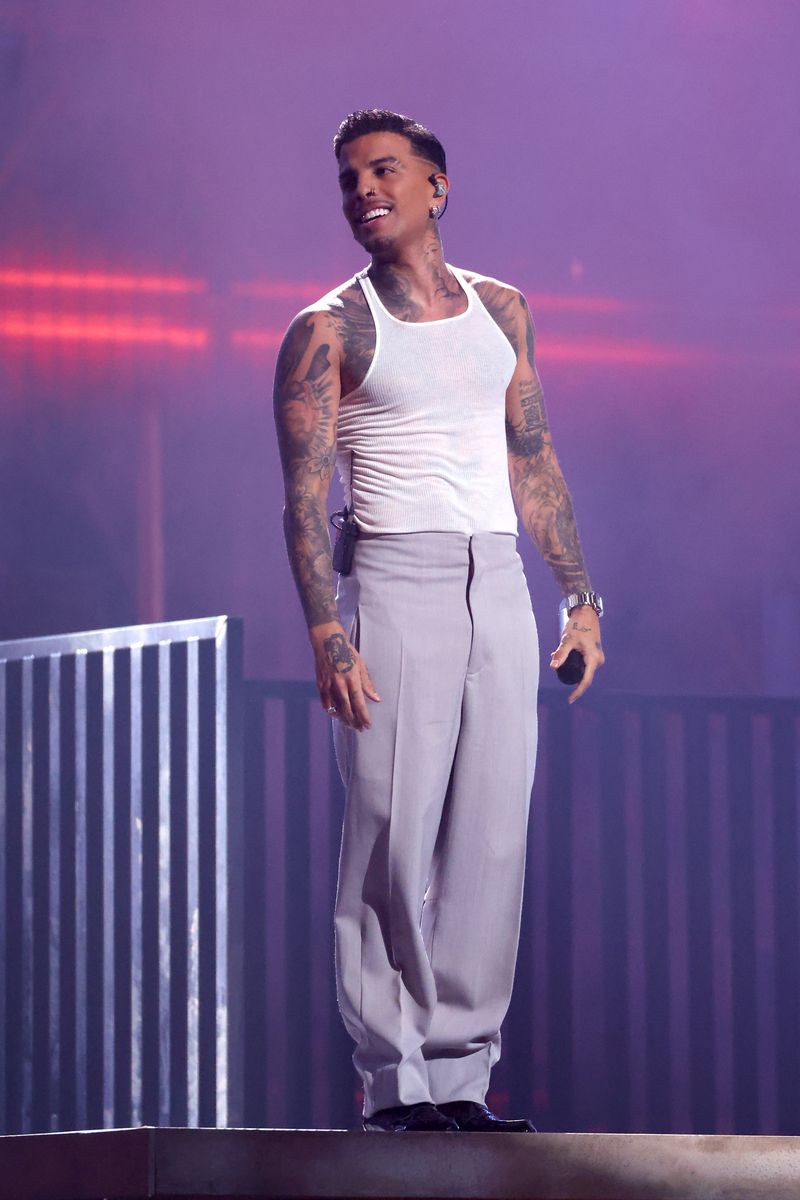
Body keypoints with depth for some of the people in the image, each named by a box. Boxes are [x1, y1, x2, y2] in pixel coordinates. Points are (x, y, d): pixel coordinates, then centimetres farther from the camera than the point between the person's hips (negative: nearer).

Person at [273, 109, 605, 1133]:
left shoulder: (500, 310, 15)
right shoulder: (329, 329, 0)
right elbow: (303, 498, -6)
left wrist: (580, 595, 13)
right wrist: (328, 637, -16)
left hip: (497, 585, 5)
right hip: (393, 580, -4)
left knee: (492, 837, 0)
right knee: (394, 832, -8)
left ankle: (462, 1071, 4)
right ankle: (394, 1077, -4)